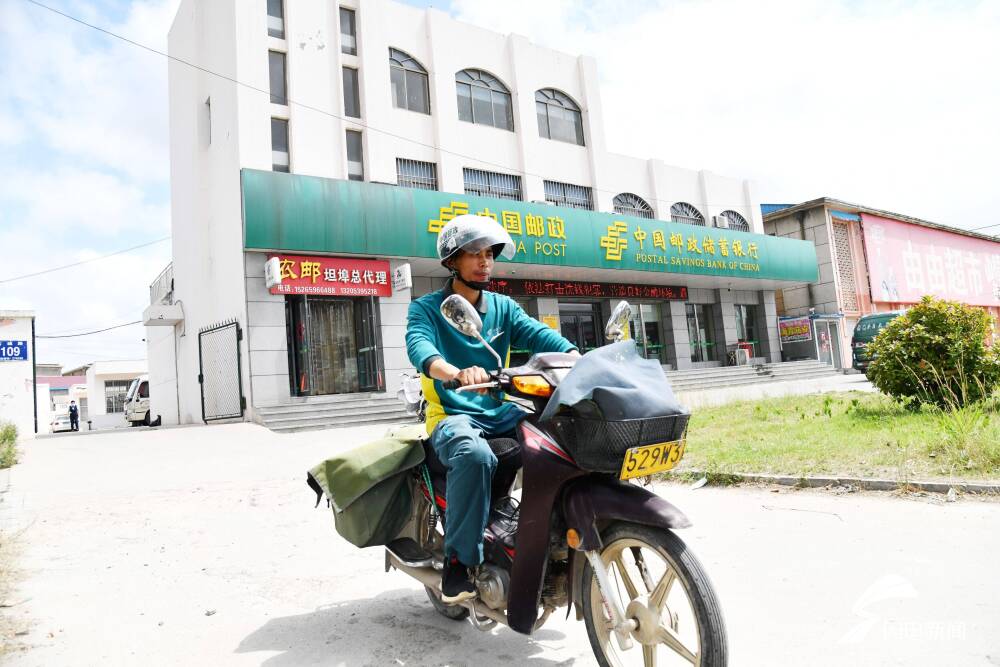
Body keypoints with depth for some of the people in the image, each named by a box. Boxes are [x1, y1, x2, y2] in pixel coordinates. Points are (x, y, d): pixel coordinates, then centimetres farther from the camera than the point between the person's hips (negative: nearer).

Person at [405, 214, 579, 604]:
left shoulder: (504, 307, 14)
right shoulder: (426, 309, 0)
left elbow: (538, 334, -4)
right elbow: (419, 346, -22)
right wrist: (457, 373, -44)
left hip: (501, 412, 5)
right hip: (452, 415, -4)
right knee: (475, 454, -37)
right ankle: (459, 558, -20)